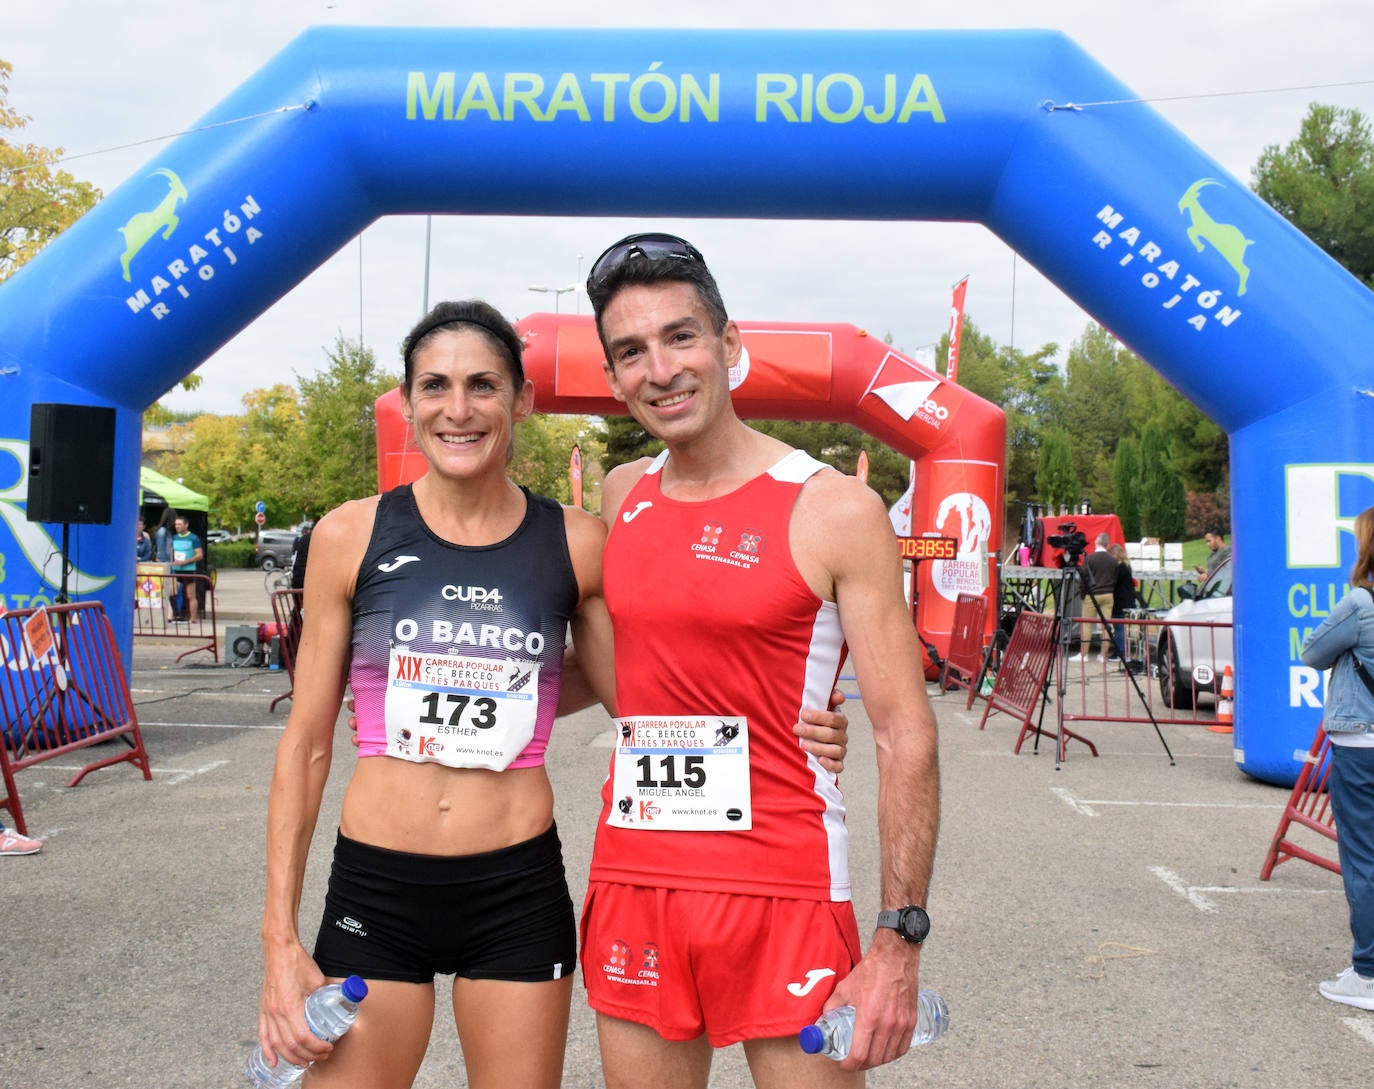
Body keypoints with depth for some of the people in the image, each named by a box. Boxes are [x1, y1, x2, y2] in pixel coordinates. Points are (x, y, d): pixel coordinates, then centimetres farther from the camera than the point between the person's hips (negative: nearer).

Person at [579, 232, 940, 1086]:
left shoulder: (835, 511, -8)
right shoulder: (621, 496, 8)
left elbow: (906, 734, -9)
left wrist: (900, 942, -13)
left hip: (784, 894, -4)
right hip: (633, 885, 5)